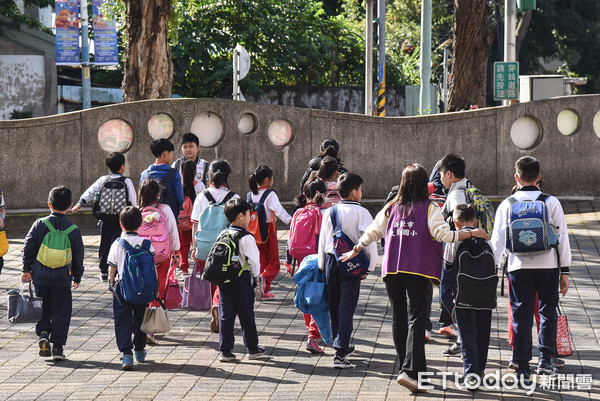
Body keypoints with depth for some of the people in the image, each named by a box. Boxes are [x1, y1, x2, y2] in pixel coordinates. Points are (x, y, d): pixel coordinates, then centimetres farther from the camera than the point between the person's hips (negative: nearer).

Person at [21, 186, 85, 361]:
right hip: (62, 278, 0)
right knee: (61, 310, 7)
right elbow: (78, 257, 5)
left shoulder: (40, 224, -3)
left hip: (41, 276, 0)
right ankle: (57, 346, 3)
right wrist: (77, 277, 17)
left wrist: (26, 269, 5)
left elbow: (28, 247, -4)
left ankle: (43, 333, -5)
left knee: (43, 308, 16)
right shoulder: (73, 230, -1)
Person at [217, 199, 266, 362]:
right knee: (246, 315, 7)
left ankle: (225, 350, 4)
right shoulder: (246, 238, -14)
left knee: (226, 315, 6)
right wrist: (256, 276, 6)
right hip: (242, 278, -5)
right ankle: (253, 349, 18)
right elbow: (254, 261, -13)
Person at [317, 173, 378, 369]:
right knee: (347, 307, -5)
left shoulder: (330, 212, 5)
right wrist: (369, 266, -2)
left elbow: (322, 241, 10)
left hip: (331, 261, 5)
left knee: (334, 306, 16)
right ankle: (340, 354, -13)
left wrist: (322, 265, 18)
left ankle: (342, 346, 31)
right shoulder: (361, 213, -8)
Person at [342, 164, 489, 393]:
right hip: (417, 270, -4)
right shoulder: (429, 208, -3)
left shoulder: (391, 208, 9)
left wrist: (355, 251, 31)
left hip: (391, 270, 4)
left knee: (398, 320, 14)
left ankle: (409, 370, 22)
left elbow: (373, 232, 16)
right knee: (416, 319, -6)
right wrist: (472, 234, -6)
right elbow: (443, 234, -13)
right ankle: (410, 371, -20)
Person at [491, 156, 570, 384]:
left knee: (521, 315, 5)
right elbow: (562, 238, 1)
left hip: (519, 267, 0)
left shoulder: (507, 205, 1)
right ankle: (545, 359, 13)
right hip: (548, 266, 0)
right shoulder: (551, 203, 0)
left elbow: (497, 240, 2)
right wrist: (564, 271, 7)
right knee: (548, 313, 15)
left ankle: (522, 367, 3)